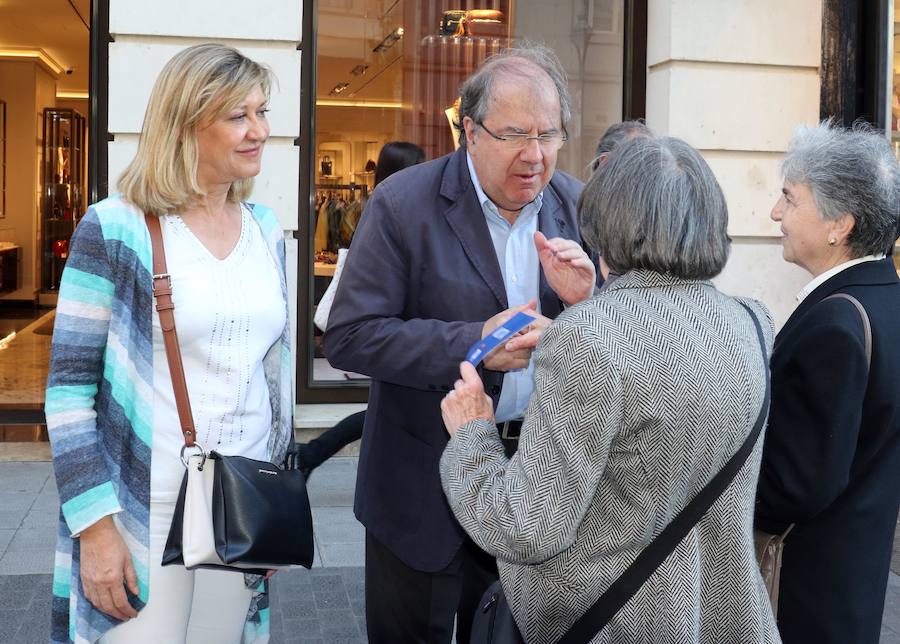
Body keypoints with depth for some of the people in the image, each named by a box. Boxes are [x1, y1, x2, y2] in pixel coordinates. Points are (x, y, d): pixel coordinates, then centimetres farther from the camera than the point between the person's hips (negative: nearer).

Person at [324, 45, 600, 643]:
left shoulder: (577, 207, -1)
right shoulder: (403, 204, -14)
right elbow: (349, 336, -18)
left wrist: (585, 300, -18)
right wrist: (471, 344, -27)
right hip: (426, 484, -3)